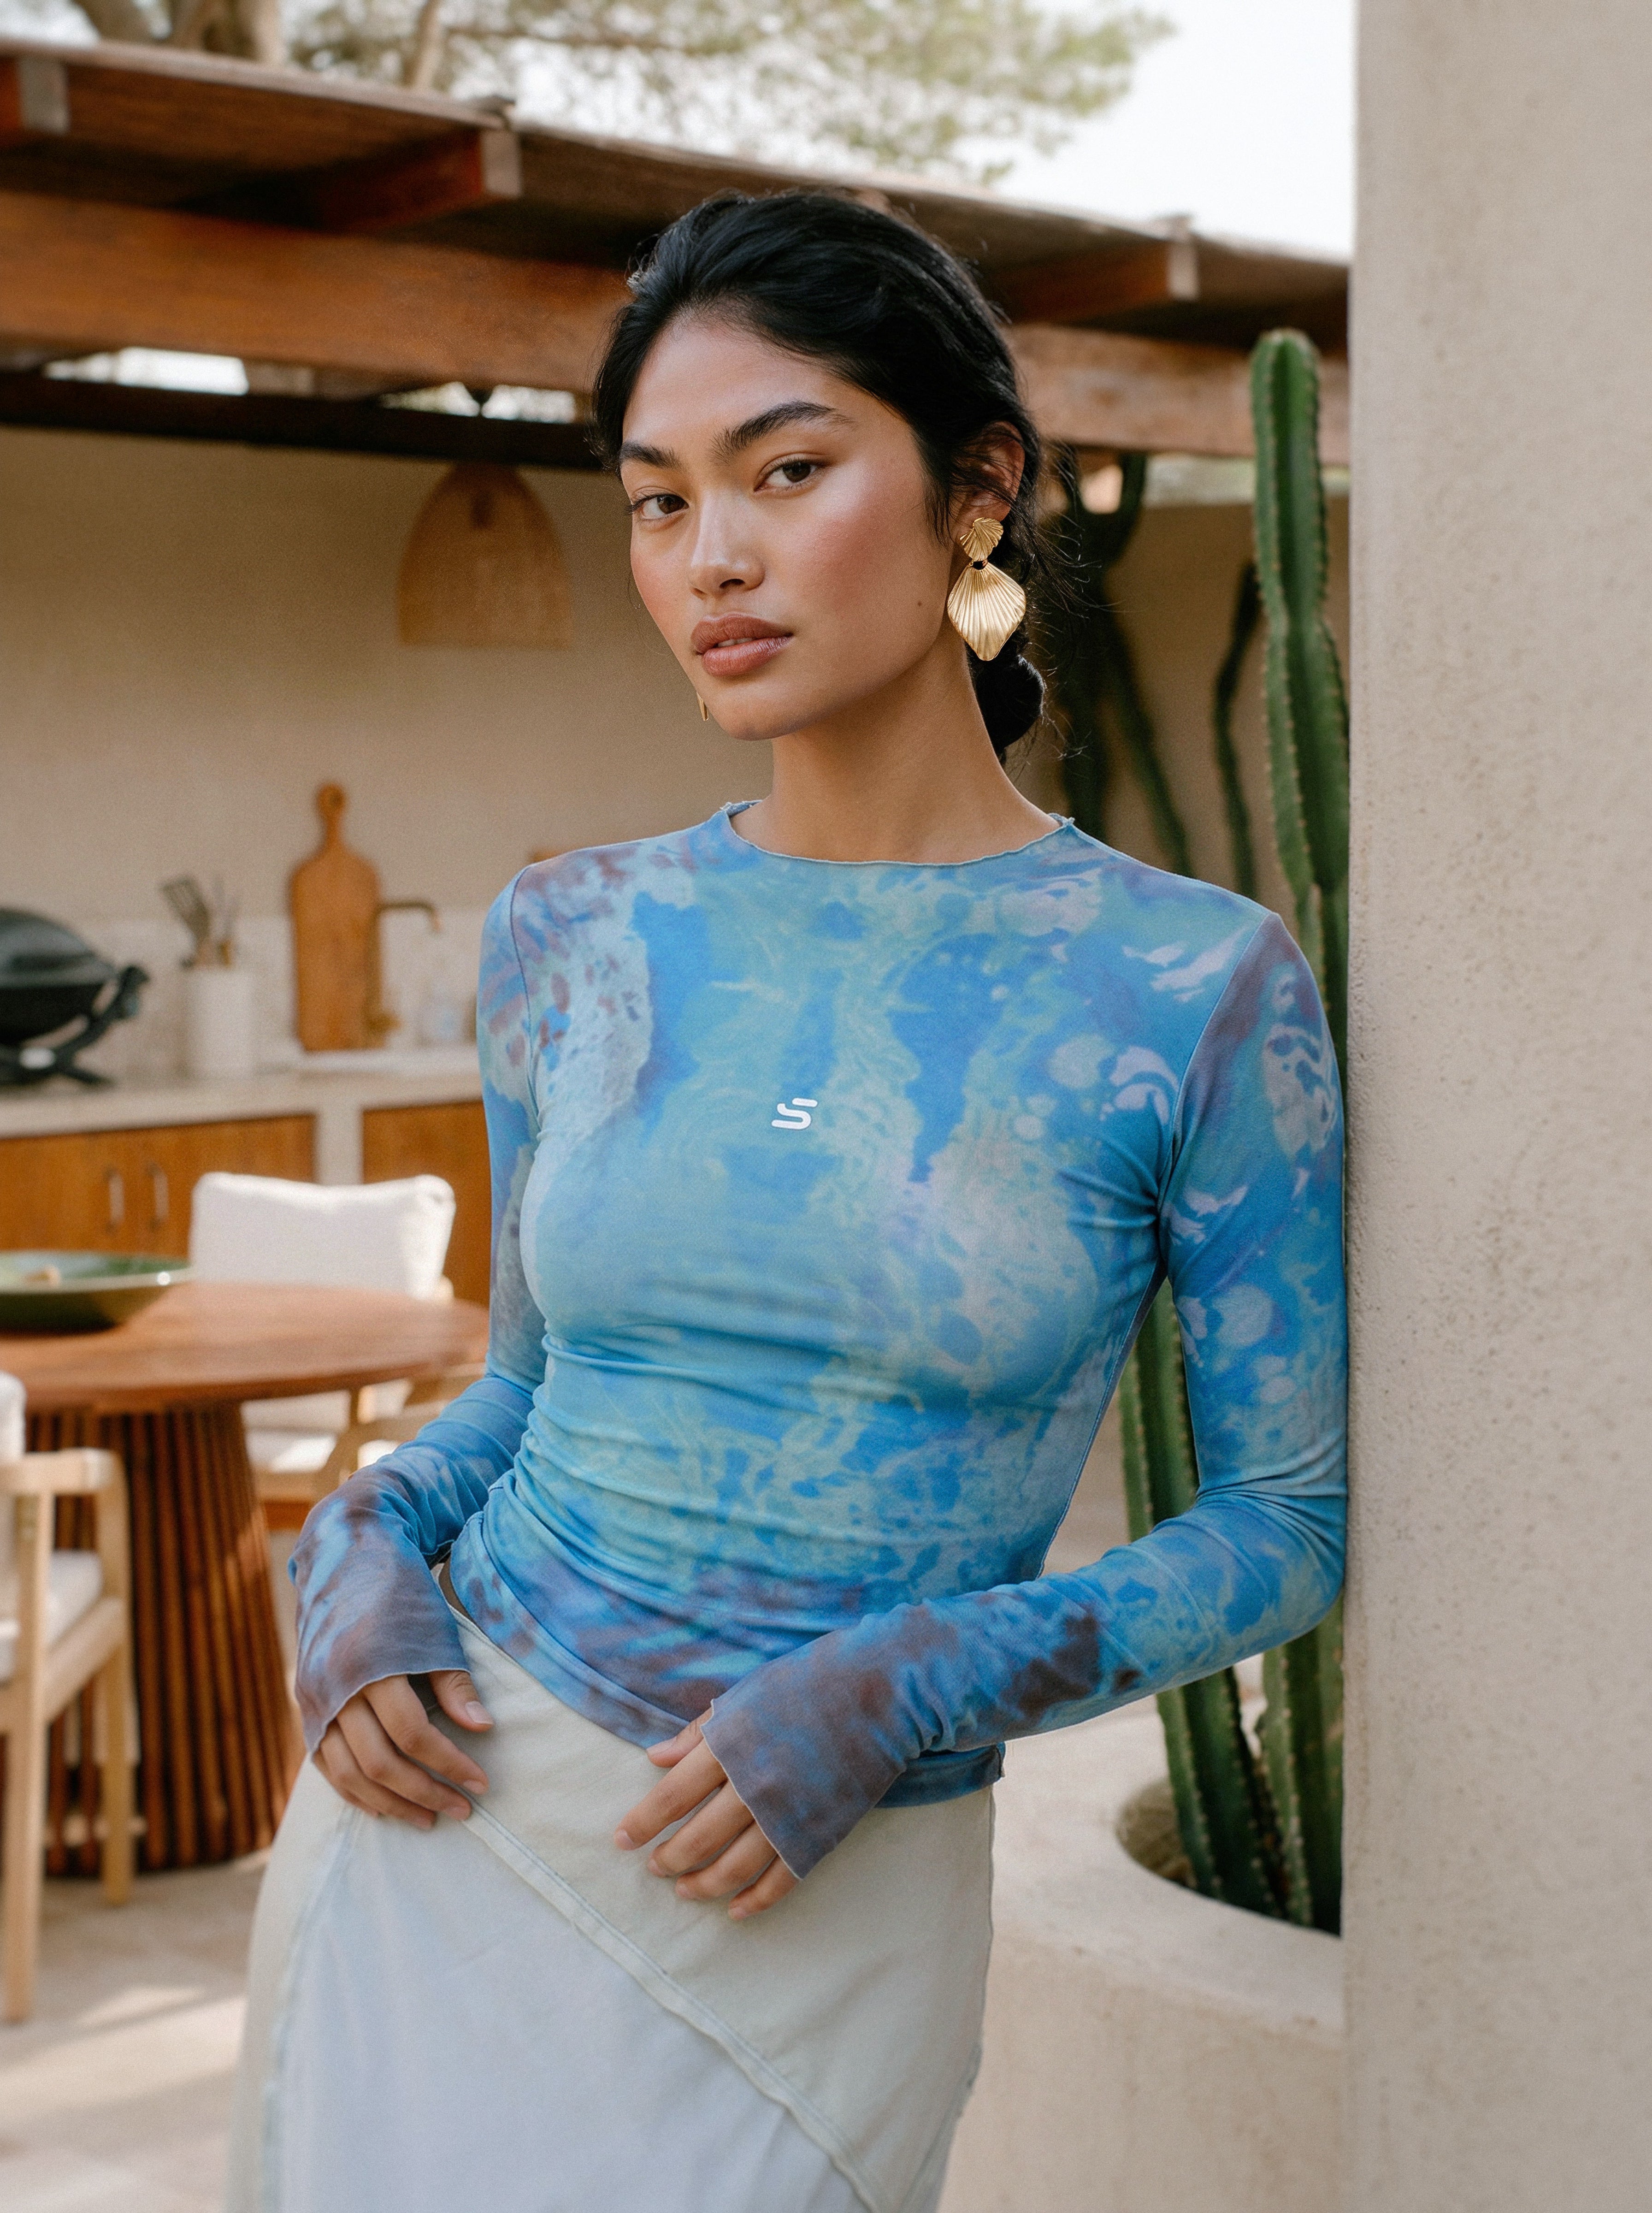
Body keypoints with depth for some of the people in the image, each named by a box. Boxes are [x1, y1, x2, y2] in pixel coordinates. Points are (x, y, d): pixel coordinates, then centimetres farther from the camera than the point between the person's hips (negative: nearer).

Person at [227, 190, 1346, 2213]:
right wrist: (366, 1550, -6)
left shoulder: (1195, 986, -10)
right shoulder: (572, 940, 0)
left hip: (819, 1894, -2)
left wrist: (903, 1698, -17)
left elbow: (1286, 1520, -5)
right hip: (444, 1802, 3)